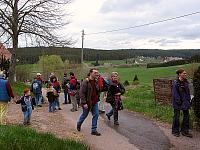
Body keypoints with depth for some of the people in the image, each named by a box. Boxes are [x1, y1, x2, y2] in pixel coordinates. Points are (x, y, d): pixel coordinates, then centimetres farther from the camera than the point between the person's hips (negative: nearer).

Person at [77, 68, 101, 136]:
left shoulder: (96, 81, 3)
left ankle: (94, 130, 13)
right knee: (84, 115, 13)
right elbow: (82, 93, -19)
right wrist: (84, 103, -22)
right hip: (87, 102, -6)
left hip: (95, 102, 6)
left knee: (96, 115, 2)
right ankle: (79, 124, 42)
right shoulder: (85, 82, -17)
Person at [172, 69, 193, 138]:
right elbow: (175, 94, -16)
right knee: (176, 116, 5)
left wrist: (188, 100, 7)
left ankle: (185, 131, 25)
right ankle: (175, 131, 20)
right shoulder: (175, 83, -16)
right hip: (177, 103, -7)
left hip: (185, 102, 7)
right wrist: (178, 102, -17)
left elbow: (188, 92, 13)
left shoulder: (186, 82, 5)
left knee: (186, 116, 11)